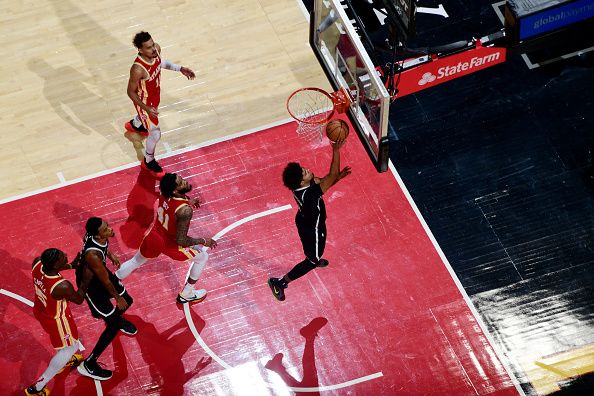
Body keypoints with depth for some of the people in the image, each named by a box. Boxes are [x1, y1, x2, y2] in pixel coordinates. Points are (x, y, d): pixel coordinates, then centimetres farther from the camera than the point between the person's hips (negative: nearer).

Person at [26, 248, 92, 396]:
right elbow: (79, 300, -20)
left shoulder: (38, 262, -27)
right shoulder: (62, 286, -42)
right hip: (56, 319, -7)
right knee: (71, 347, 20)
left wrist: (71, 265, -6)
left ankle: (66, 359, 66)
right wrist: (86, 281, -14)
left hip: (40, 310, 7)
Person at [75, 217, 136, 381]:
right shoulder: (93, 255, -43)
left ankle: (117, 318, 59)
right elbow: (106, 281, -26)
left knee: (127, 300, 22)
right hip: (90, 283, -8)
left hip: (100, 271, 8)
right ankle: (88, 365, 11)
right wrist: (117, 298, -11)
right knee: (113, 325, -3)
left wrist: (111, 255, 20)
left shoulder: (100, 236, -22)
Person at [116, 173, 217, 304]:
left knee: (136, 261, 31)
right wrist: (203, 241, -18)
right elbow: (181, 240, -31)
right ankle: (186, 295, 32)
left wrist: (188, 201, 12)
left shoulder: (165, 193, -16)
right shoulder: (185, 210, -37)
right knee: (202, 257, 19)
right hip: (170, 244, -6)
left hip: (154, 235, 6)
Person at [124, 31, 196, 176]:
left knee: (145, 116, 38)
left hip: (155, 94, 8)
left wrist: (180, 68, -5)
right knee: (155, 133, 4)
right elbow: (131, 92, -26)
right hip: (144, 101, -7)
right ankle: (148, 161, 33)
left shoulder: (156, 49, -23)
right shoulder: (138, 69, -43)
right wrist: (146, 108, -31)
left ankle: (134, 125, 74)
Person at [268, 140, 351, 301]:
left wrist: (339, 176, -18)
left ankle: (314, 259, 73)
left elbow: (323, 181, -4)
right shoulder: (310, 194, -46)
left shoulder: (299, 184, -22)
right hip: (313, 228, -8)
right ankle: (279, 283, 22)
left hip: (304, 221, 8)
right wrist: (336, 151, -49)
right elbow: (332, 176, -47)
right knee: (312, 260, 15)